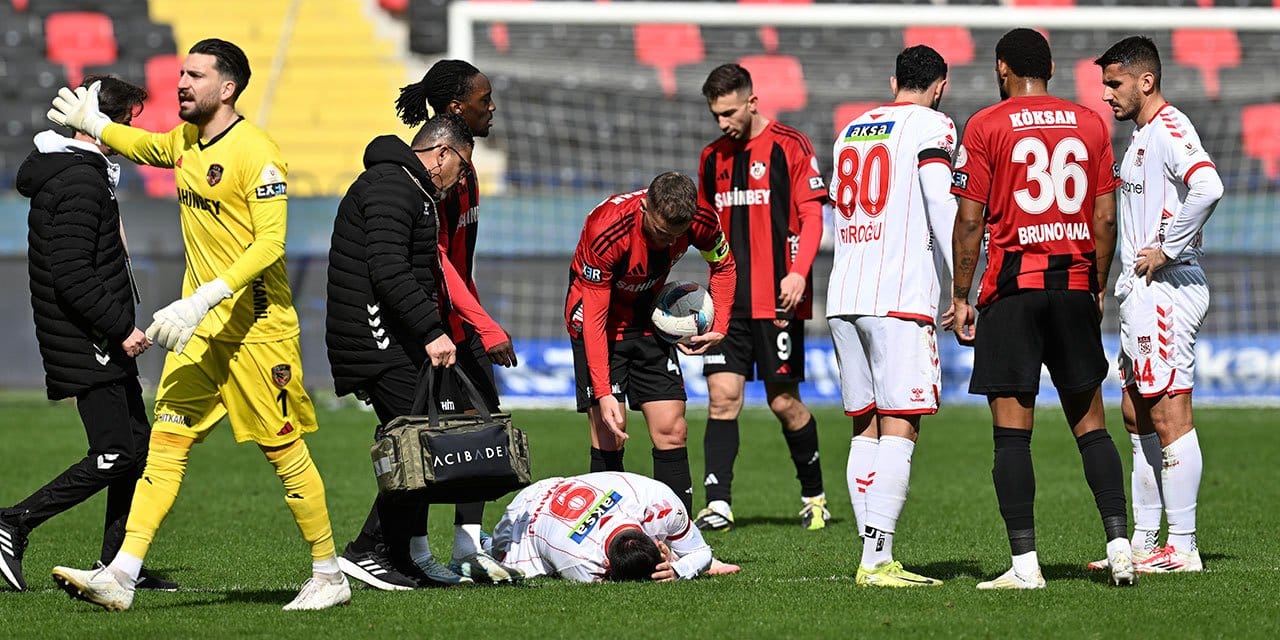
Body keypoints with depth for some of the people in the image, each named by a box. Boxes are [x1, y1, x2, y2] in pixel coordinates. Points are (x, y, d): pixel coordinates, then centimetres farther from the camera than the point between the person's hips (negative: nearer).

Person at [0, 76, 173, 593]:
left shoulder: (66, 172, 15)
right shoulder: (80, 182, -18)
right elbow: (72, 275, -25)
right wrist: (122, 327, -20)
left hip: (104, 343, 11)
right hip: (88, 349, -11)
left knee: (137, 445, 11)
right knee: (114, 456, -12)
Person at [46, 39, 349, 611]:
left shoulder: (255, 154, -15)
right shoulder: (185, 140, 11)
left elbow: (269, 244, -23)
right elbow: (146, 147, 37)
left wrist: (204, 298, -29)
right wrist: (91, 124, 27)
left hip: (256, 325, -7)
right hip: (200, 327, 7)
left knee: (283, 448, 0)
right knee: (166, 441, -2)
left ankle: (329, 576, 14)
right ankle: (120, 577, -8)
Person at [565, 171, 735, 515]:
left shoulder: (700, 222, -19)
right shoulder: (606, 231, -33)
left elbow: (723, 266, 6)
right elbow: (594, 318, -28)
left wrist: (719, 328, -3)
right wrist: (603, 393, -31)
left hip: (649, 322, 4)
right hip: (599, 322, -4)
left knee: (671, 430, -4)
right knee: (610, 434, -14)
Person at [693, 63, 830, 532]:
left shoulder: (789, 147, -4)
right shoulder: (713, 157, 13)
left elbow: (811, 215, -7)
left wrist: (798, 272, -18)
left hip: (776, 300, -5)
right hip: (727, 299, 5)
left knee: (784, 401, 1)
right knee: (723, 395, -7)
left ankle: (814, 495, 20)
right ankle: (718, 502, -10)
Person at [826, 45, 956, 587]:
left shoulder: (850, 131, 19)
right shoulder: (931, 126, -2)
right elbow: (942, 208, -11)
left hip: (843, 298, 7)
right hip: (899, 299, -7)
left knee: (866, 430, 9)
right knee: (900, 431, -9)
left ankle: (872, 558, 5)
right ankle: (877, 560, -18)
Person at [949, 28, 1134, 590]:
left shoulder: (986, 127, -2)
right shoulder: (1089, 124, 8)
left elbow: (969, 221, -5)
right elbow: (1106, 218, 7)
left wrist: (960, 297, 2)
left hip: (1012, 287, -3)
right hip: (1075, 285, 3)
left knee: (1012, 431, -3)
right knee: (1089, 423, 11)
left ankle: (1025, 563, -7)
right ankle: (1119, 544, 2)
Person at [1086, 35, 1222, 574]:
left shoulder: (1168, 130, -13)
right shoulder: (1142, 136, 19)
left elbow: (1207, 186, -31)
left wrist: (1168, 249, -23)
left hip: (1166, 291, -11)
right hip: (1141, 295, 11)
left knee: (1170, 417, -10)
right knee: (1137, 414, 13)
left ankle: (1183, 548, -8)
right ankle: (1143, 543, 18)